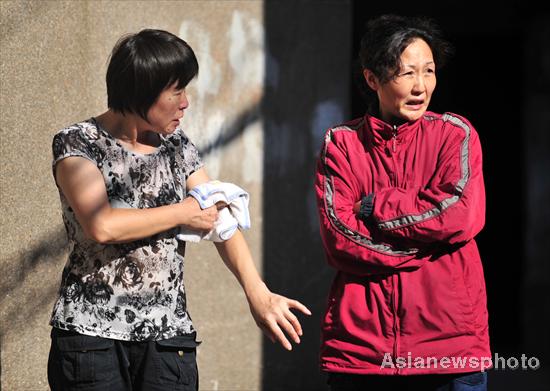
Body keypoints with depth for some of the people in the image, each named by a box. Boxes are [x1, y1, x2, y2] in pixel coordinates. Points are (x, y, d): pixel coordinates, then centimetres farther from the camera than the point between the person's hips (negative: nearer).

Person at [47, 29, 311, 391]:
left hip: (168, 335, 4)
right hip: (91, 332, -4)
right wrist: (186, 212, -9)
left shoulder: (177, 147, 11)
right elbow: (101, 226, -21)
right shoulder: (78, 143, -5)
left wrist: (258, 293, -12)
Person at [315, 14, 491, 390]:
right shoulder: (341, 143, 6)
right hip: (360, 343, 1)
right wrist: (428, 239, -11)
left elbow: (461, 215, -12)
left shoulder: (455, 134, 4)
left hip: (449, 341, 0)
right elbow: (338, 238, -6)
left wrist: (373, 207, -7)